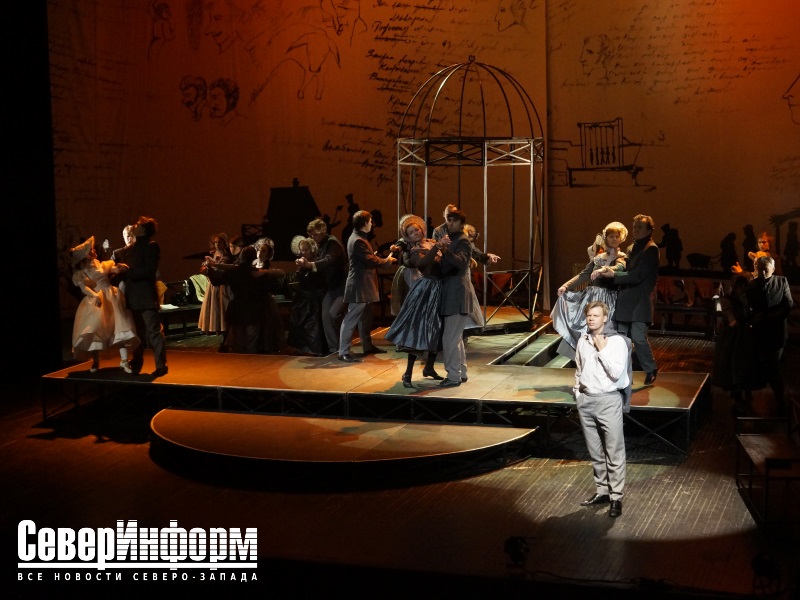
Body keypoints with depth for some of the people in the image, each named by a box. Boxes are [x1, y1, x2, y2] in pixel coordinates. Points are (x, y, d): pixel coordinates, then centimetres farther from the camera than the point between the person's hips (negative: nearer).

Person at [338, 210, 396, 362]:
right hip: (359, 285, -11)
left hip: (363, 284, 11)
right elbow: (370, 261, -21)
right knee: (351, 318, -9)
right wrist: (386, 260, -6)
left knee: (365, 317, 19)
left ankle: (368, 346, 29)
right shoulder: (358, 241, -20)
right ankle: (344, 352, -8)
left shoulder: (358, 238, 14)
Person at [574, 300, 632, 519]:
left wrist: (602, 350, -17)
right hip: (586, 401, 6)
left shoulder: (617, 341, -9)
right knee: (595, 452, 13)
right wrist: (578, 394, 12)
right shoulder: (583, 341, 8)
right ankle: (601, 491, 24)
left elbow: (616, 373, -18)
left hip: (609, 401, -6)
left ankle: (616, 497, 3)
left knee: (614, 453, -1)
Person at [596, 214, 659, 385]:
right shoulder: (631, 248, 19)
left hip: (640, 302, -8)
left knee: (638, 337, -10)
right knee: (622, 338, 8)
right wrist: (607, 271, 2)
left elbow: (638, 275, -17)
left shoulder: (651, 249, -8)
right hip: (626, 301, 8)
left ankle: (651, 370, 9)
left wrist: (614, 274, -17)